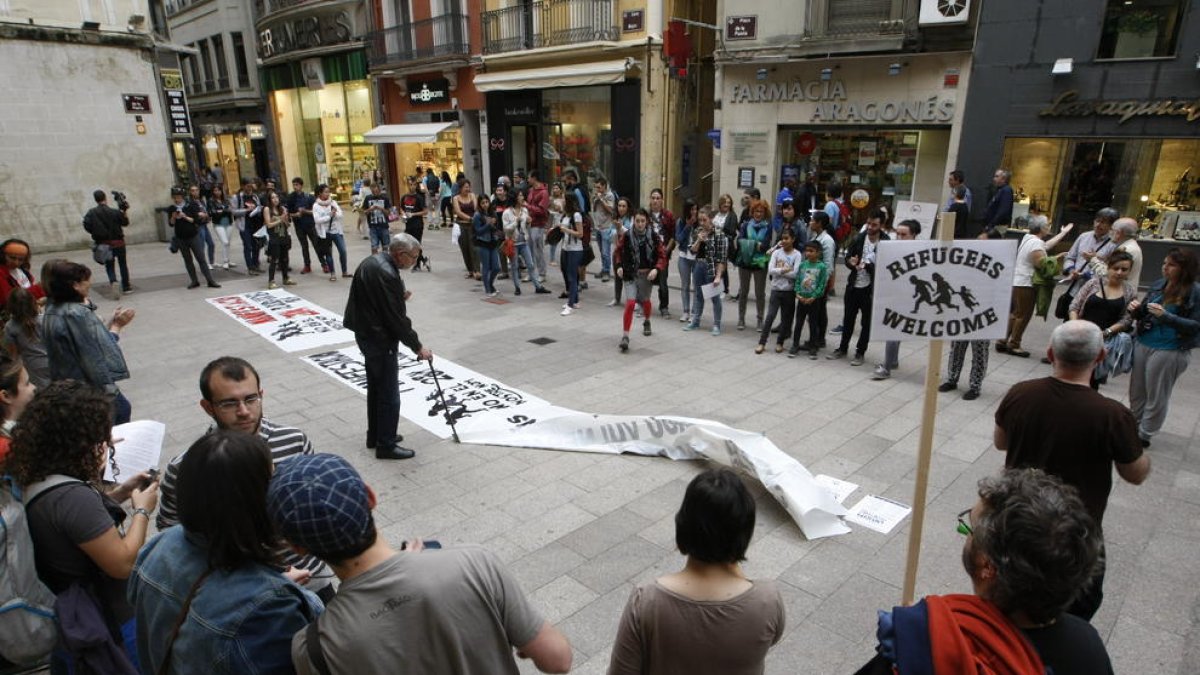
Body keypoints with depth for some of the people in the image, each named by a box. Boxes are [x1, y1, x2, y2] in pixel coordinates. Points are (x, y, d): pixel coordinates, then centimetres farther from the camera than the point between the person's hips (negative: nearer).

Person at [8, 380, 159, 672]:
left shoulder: (34, 481, -5)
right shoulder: (72, 496, -34)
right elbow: (123, 564, -28)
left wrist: (120, 493, 4)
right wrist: (142, 510, -16)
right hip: (105, 627, -8)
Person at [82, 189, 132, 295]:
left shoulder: (91, 213, -5)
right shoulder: (115, 212, -12)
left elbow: (87, 226, -9)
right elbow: (125, 223, 0)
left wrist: (96, 234, 6)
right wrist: (125, 211, 2)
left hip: (103, 243, 2)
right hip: (118, 242, -2)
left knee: (109, 264, 15)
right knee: (123, 264, 12)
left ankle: (113, 280, -12)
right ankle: (126, 286, 16)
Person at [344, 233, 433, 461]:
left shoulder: (371, 262, 7)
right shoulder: (386, 274, -25)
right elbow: (397, 318, -23)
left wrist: (399, 297, 3)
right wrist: (418, 347, -13)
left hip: (366, 333, 10)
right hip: (380, 339, -10)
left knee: (376, 387, 20)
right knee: (389, 393, 0)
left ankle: (376, 435, 32)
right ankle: (386, 445, 9)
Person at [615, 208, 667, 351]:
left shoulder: (654, 236, -7)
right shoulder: (626, 236, -7)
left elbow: (662, 256, -3)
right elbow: (618, 252, 8)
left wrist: (656, 269, -19)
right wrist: (618, 266, -6)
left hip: (647, 275, 2)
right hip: (630, 275, -1)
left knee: (645, 301, 21)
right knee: (630, 303, -16)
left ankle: (647, 322, 53)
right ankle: (625, 336, -12)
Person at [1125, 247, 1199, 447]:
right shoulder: (1158, 285, 2)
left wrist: (1166, 316, -24)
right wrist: (1136, 309, -9)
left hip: (1169, 351, -5)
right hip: (1142, 344, 5)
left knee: (1157, 396, 9)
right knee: (1137, 391, 16)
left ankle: (1144, 435, 23)